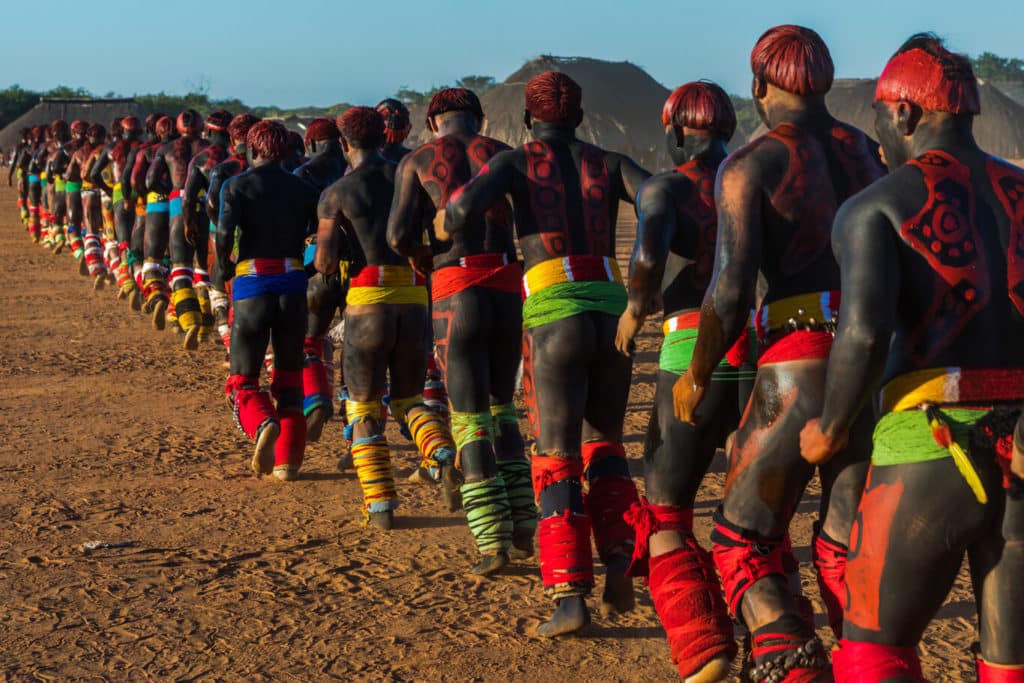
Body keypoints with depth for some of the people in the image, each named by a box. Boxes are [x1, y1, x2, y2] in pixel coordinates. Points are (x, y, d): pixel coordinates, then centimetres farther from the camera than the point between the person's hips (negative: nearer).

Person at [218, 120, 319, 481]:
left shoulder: (237, 186, -1)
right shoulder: (303, 189, 8)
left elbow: (225, 233, -15)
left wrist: (224, 267, 1)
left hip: (251, 283, -2)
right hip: (292, 282, 3)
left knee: (243, 379, 5)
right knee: (289, 376, 14)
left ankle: (263, 425, -26)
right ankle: (287, 460, 9)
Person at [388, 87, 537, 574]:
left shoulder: (417, 161, 6)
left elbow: (399, 234, -6)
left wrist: (420, 257, 15)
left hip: (455, 298, -3)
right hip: (508, 292, 3)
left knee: (471, 422, 4)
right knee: (501, 410, 20)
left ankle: (493, 540, -4)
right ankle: (523, 527, 15)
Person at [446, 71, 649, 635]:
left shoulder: (515, 161, 6)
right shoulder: (608, 163, 15)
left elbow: (465, 208, -12)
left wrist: (450, 226, 11)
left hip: (555, 319, -3)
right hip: (613, 313, 3)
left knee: (557, 458, 3)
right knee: (603, 444, 22)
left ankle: (570, 595, -7)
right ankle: (618, 555, 4)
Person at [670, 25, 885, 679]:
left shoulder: (749, 165, -5)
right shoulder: (866, 150, 12)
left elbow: (731, 290, -13)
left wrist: (696, 378, 1)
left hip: (800, 368, -5)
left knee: (743, 541, 10)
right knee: (847, 550, 15)